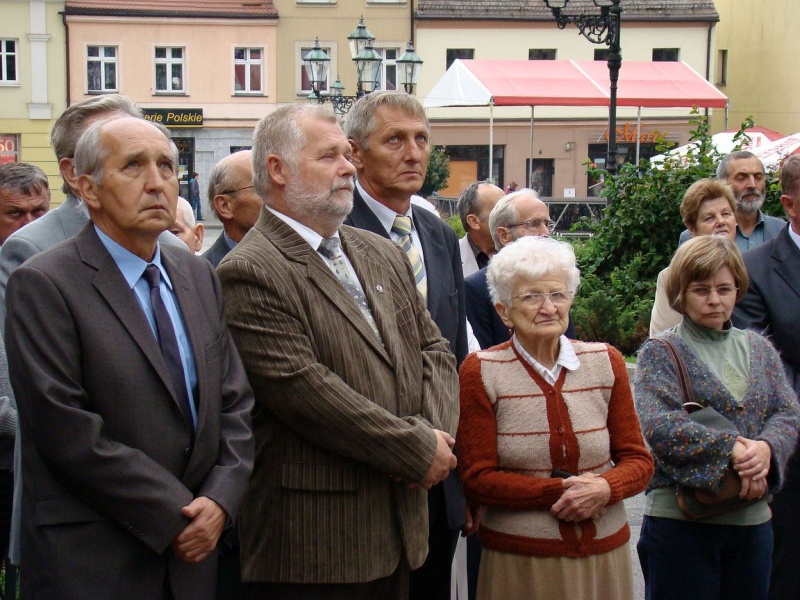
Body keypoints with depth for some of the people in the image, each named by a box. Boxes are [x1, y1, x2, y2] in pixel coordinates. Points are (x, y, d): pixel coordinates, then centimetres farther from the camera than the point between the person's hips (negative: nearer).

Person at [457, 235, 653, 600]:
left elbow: (637, 460, 4)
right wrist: (560, 492, -17)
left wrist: (605, 488, -17)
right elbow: (476, 479, -7)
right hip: (519, 560, -3)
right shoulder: (481, 373, -6)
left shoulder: (606, 362, 3)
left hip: (605, 555, 3)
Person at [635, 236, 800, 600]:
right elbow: (658, 425, -17)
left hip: (753, 519, 5)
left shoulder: (759, 349, 13)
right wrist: (733, 450, -22)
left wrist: (768, 447, -18)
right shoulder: (660, 352, -3)